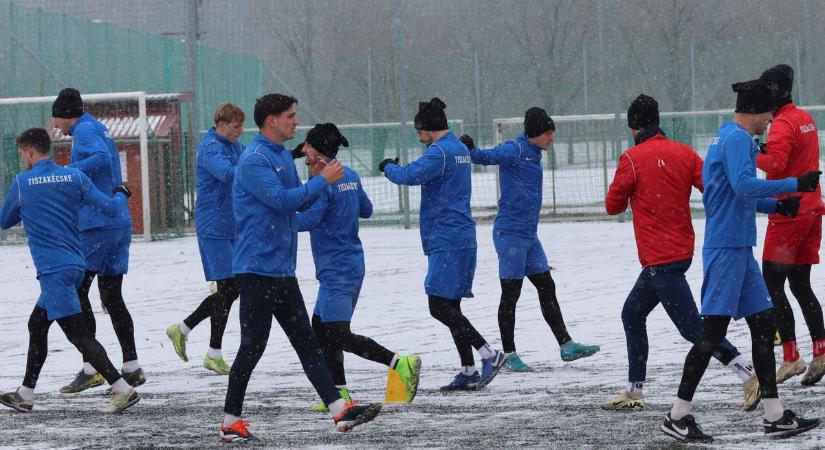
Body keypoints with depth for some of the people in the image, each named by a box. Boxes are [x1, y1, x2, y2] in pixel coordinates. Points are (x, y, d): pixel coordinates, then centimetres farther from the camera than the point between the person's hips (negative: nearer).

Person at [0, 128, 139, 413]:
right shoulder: (75, 177, 4)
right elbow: (110, 209, 2)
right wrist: (121, 195, 24)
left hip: (53, 269, -7)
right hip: (75, 265, 7)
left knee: (78, 333, -9)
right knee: (37, 325, 19)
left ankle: (123, 390, -17)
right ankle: (25, 395, 25)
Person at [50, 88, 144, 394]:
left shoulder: (84, 130, -7)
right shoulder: (100, 130, 21)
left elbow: (101, 158, -25)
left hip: (97, 224, -9)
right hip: (121, 222, 9)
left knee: (76, 292, -4)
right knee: (112, 298, 12)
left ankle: (91, 370, -8)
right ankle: (132, 368, 11)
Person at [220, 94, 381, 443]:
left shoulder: (283, 155, 15)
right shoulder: (254, 160, -15)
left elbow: (298, 203, 21)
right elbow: (281, 200, -24)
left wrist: (316, 179, 2)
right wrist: (322, 181, -15)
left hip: (282, 270, 9)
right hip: (257, 268, -9)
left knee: (306, 341, 7)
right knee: (252, 346, -4)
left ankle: (339, 410, 6)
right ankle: (231, 422, 5)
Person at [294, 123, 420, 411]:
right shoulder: (350, 176, 11)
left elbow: (307, 220, -24)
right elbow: (366, 210, 23)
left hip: (336, 269, -10)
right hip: (352, 264, 10)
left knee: (337, 336, -13)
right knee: (321, 330, 14)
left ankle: (400, 363, -21)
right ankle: (339, 393, 12)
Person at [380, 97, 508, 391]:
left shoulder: (440, 152, -13)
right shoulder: (460, 149, 17)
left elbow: (411, 176, -22)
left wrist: (388, 168, -2)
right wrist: (396, 168, 18)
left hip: (447, 239, -10)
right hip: (461, 237, 10)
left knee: (440, 306, -11)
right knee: (449, 306, 11)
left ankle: (489, 354, -15)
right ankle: (468, 372, 10)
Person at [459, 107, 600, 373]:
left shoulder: (534, 156, 15)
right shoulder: (515, 150, -12)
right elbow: (487, 157, -26)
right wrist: (470, 149, -44)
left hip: (529, 235, 9)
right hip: (510, 234, -9)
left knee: (547, 289, 11)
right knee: (511, 294, -2)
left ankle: (566, 346, 17)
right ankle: (509, 355, 4)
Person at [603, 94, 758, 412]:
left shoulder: (632, 159, -11)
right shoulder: (683, 153, 4)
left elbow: (613, 205, -3)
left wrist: (630, 195, 17)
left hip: (659, 259, -8)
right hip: (681, 251, 8)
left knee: (692, 326, -9)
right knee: (632, 314, 20)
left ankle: (750, 377, -18)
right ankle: (634, 392, 23)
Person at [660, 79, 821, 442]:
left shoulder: (730, 138, 18)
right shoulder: (737, 139, -13)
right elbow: (744, 186, -26)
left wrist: (776, 205, 19)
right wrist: (795, 184, -23)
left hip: (739, 248, 11)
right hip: (726, 247, -11)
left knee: (763, 324, 9)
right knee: (713, 330, -8)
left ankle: (774, 416, 12)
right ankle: (678, 416, -4)